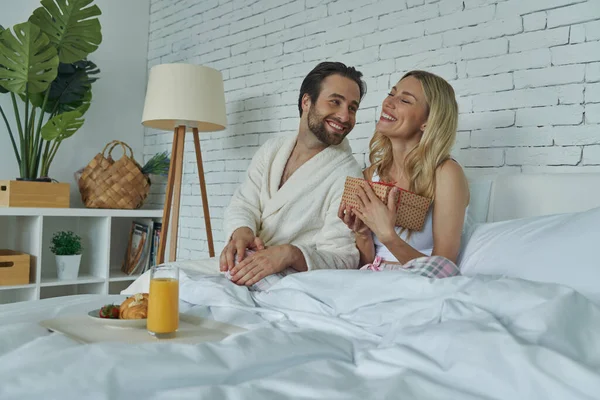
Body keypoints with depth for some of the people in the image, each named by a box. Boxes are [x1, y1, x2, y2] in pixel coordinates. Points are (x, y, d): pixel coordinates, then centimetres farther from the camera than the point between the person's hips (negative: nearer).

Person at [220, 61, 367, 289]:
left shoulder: (347, 175, -11)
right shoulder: (271, 150, 9)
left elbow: (342, 259, -15)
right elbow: (243, 204, 3)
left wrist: (291, 254, -35)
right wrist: (241, 232, -22)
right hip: (236, 270, 5)